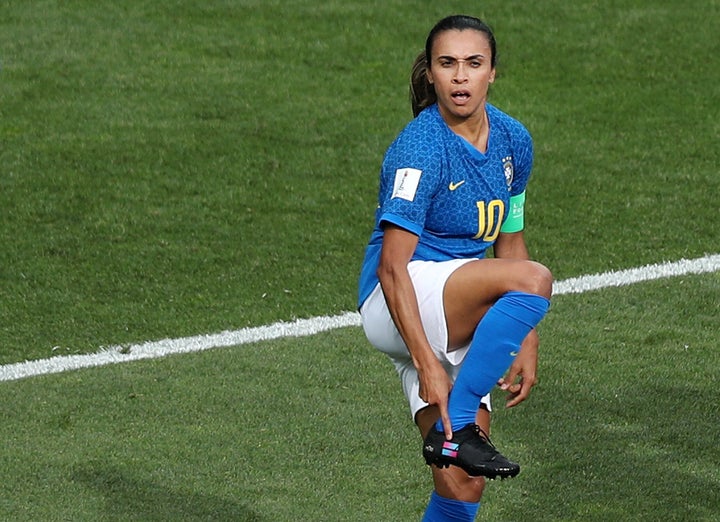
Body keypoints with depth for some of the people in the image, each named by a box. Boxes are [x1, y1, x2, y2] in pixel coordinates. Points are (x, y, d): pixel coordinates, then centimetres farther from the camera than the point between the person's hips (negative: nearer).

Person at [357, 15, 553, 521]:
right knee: (534, 279, -32)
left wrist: (525, 340, 14)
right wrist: (426, 363, -28)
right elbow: (392, 266, -22)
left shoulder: (513, 140, 6)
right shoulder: (420, 148, -17)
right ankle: (455, 429, -25)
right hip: (397, 307, -7)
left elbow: (510, 242, 18)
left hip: (460, 321, 7)